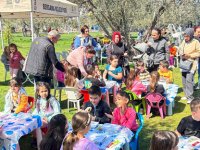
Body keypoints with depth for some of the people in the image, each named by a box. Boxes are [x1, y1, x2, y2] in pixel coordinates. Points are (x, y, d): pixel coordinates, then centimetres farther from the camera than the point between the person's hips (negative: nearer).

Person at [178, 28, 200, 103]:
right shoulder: (183, 41, 6)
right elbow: (180, 49, 17)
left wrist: (190, 55, -19)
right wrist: (181, 54, -5)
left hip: (191, 63, -6)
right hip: (184, 63, 6)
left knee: (189, 79, -13)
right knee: (184, 80, 11)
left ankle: (190, 96, -2)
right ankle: (186, 95, 25)